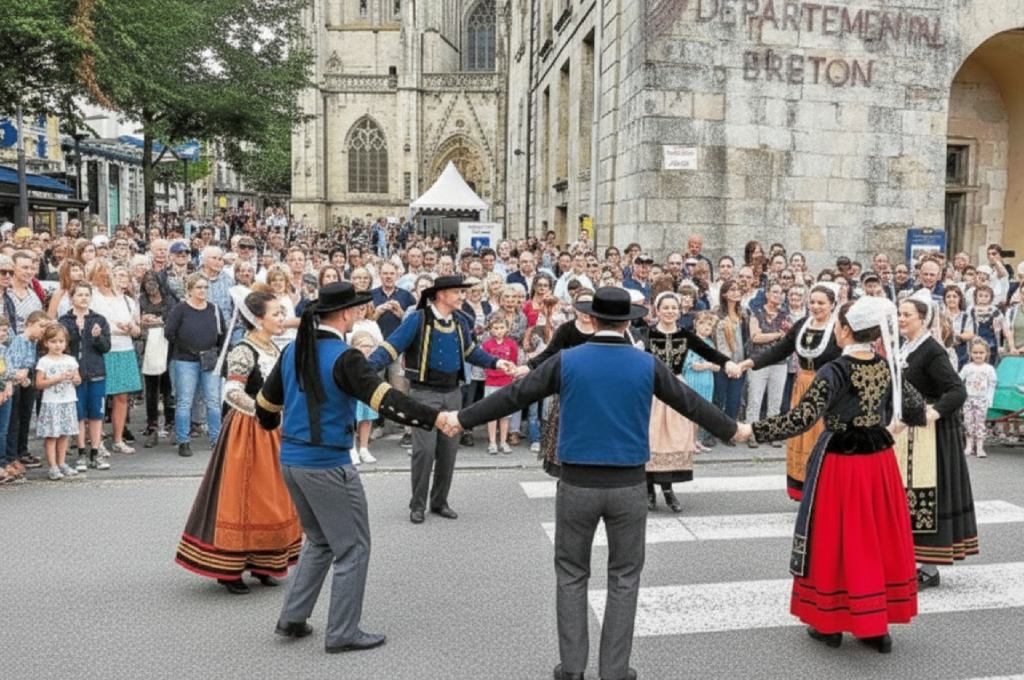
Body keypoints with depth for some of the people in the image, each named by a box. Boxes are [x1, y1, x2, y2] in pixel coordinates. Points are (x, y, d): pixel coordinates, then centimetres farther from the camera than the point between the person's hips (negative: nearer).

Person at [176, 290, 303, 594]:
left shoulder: (274, 349, 8)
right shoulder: (242, 352, -16)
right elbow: (232, 393, -27)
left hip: (272, 432, 8)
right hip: (247, 431, -8)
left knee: (271, 500, 13)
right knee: (241, 499, -1)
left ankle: (260, 563, 28)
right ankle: (228, 569, 13)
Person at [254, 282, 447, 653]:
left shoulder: (293, 351, 6)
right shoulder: (343, 357, -17)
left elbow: (266, 401, 16)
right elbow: (385, 398, -28)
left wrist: (273, 425, 37)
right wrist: (435, 417, -32)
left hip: (291, 460, 8)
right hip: (327, 465, -8)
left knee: (319, 540, 24)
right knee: (353, 547, 7)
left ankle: (292, 618, 26)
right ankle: (342, 633, 14)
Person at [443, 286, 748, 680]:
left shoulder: (567, 361, -5)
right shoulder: (647, 365, -2)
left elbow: (514, 396, 0)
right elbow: (691, 403, 9)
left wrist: (462, 419, 12)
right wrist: (732, 430, 26)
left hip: (577, 484, 0)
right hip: (628, 485, 1)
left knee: (571, 575, 15)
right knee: (624, 578, 14)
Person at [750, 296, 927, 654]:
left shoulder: (835, 370, -18)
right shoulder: (887, 366, 0)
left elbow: (803, 417, -27)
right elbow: (914, 407, 13)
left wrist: (754, 430, -24)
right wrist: (924, 416, 36)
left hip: (841, 463, -5)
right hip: (879, 460, 6)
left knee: (838, 541, 8)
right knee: (880, 539, 14)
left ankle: (830, 623, 20)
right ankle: (878, 624, 24)